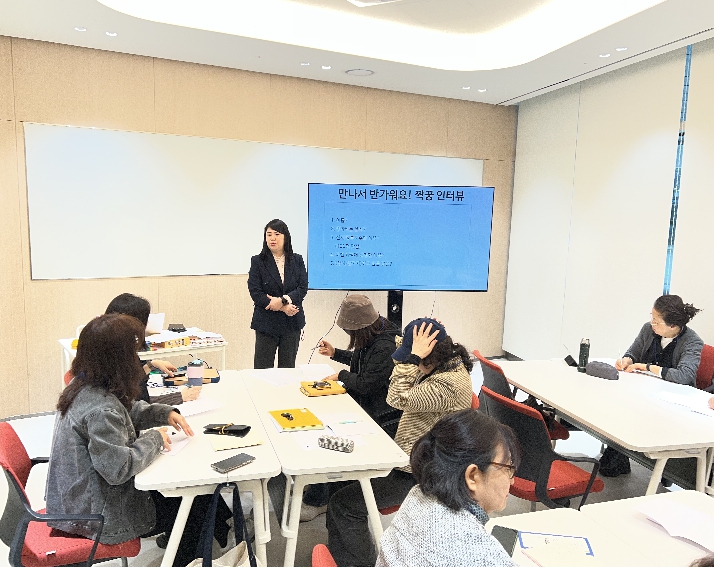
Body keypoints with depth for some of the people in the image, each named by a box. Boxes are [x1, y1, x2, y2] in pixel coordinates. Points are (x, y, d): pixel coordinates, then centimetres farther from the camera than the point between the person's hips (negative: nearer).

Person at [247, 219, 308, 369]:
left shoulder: (297, 260, 5)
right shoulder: (258, 261, -1)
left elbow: (303, 288, -3)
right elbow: (255, 293, -8)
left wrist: (282, 300, -19)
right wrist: (283, 307, -15)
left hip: (292, 322, 2)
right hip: (267, 322, -2)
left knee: (288, 367, 11)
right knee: (263, 367, 3)